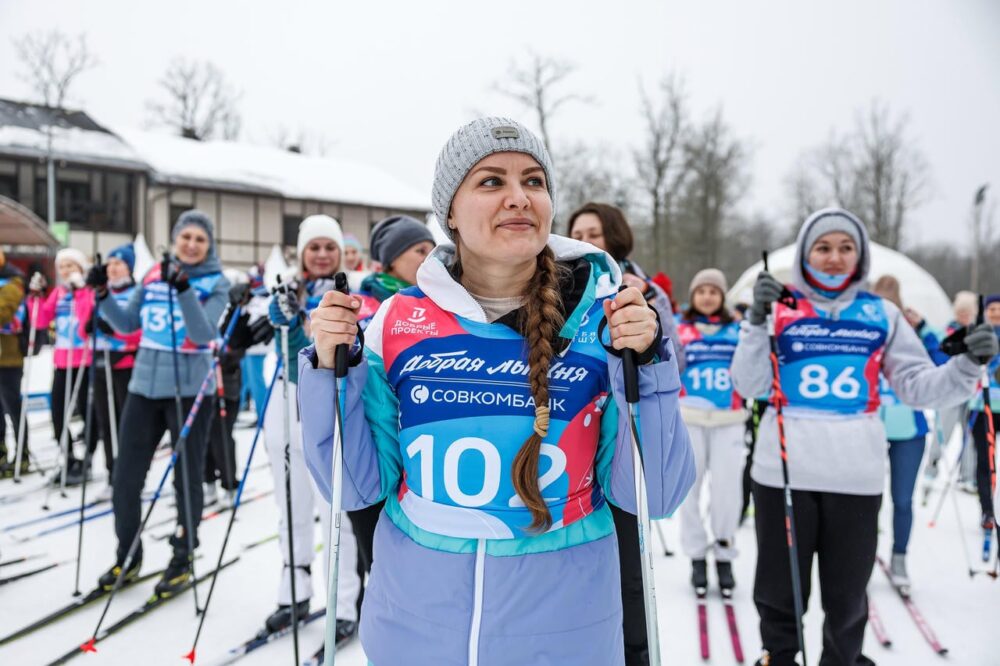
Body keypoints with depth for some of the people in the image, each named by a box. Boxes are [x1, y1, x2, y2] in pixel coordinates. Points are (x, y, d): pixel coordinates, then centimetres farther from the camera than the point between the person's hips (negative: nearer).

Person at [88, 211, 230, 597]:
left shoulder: (216, 283, -5)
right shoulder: (153, 275, 7)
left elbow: (204, 334, -19)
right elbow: (127, 325, 12)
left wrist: (183, 289, -31)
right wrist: (102, 295, -3)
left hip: (189, 391, -4)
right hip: (144, 386, 4)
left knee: (187, 478, 5)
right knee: (125, 477, 8)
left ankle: (182, 559, 21)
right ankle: (127, 557, 26)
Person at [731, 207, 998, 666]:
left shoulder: (882, 315, 6)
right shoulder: (780, 309, 1)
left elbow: (917, 386, 5)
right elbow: (748, 385, -6)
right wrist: (757, 320, -17)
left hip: (856, 474, 1)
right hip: (783, 470, -1)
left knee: (847, 594, 16)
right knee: (779, 589, 13)